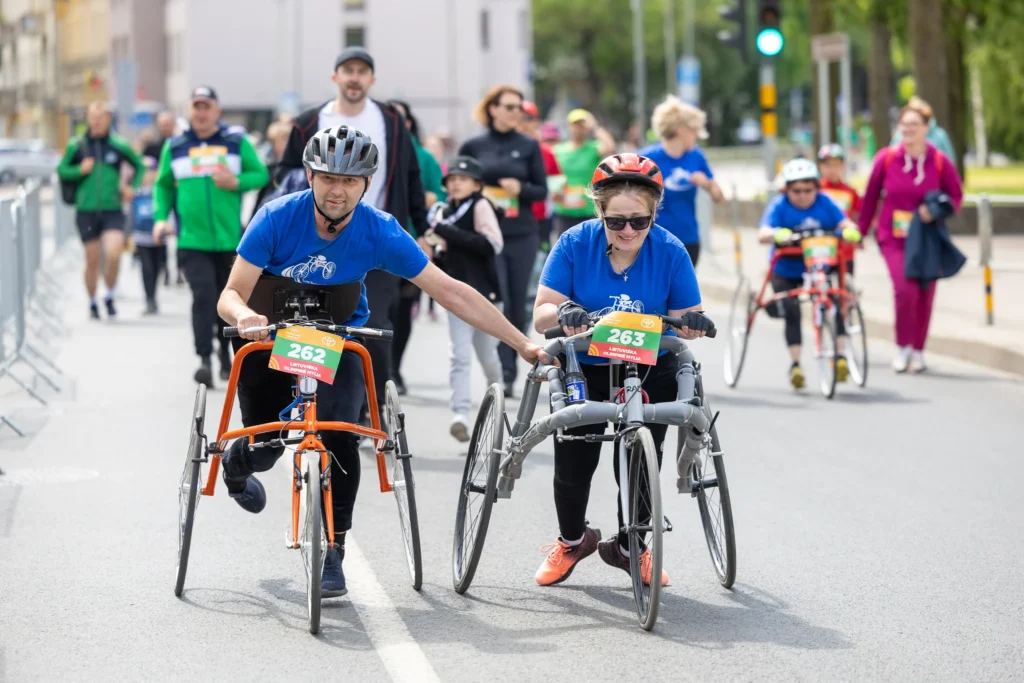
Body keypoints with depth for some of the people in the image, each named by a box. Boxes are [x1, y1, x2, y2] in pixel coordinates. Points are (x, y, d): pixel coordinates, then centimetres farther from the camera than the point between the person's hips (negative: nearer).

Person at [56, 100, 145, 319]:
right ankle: (92, 303, 24)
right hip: (86, 211, 1)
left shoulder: (119, 145, 0)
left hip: (112, 210, -1)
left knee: (113, 254, -18)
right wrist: (79, 170, -9)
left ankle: (110, 297, 5)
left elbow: (139, 166, 16)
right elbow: (61, 170, 9)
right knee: (92, 260, 5)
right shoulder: (76, 145, 1)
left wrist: (132, 187, 4)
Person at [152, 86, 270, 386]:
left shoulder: (237, 143, 5)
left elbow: (261, 174, 6)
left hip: (230, 238, 1)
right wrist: (161, 218, 2)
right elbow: (163, 186, 16)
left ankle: (226, 353, 31)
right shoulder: (175, 147, 8)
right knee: (203, 296, -16)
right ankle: (204, 359, -19)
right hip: (192, 239, -1)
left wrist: (237, 182, -13)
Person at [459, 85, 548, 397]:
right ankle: (504, 371, -12)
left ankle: (510, 367, 20)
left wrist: (521, 188, -12)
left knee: (517, 305, 6)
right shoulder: (473, 146, 4)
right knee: (498, 303, -12)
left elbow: (542, 190, 7)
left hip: (522, 235, 2)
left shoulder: (529, 147, 7)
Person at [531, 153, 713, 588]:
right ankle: (572, 540, 27)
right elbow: (541, 315, -17)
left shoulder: (670, 252, -15)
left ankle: (628, 546, 26)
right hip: (583, 370, 0)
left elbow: (684, 319, -10)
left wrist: (693, 324, -34)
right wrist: (564, 312, -40)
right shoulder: (575, 245, -16)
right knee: (573, 463, -3)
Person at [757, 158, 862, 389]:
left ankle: (841, 355, -17)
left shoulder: (824, 203, -3)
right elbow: (763, 234, -23)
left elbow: (844, 223, -11)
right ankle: (795, 364, -11)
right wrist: (777, 234, -47)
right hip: (785, 272, -2)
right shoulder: (779, 205, -10)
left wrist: (850, 231, -36)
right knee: (791, 311, -18)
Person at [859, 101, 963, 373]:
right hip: (893, 237, -1)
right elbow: (871, 197, 5)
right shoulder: (886, 158, -6)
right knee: (905, 289, -17)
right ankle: (903, 347, 2)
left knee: (924, 294, 6)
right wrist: (861, 231, 11)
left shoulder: (940, 161, -7)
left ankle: (918, 351, 24)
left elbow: (956, 196, 5)